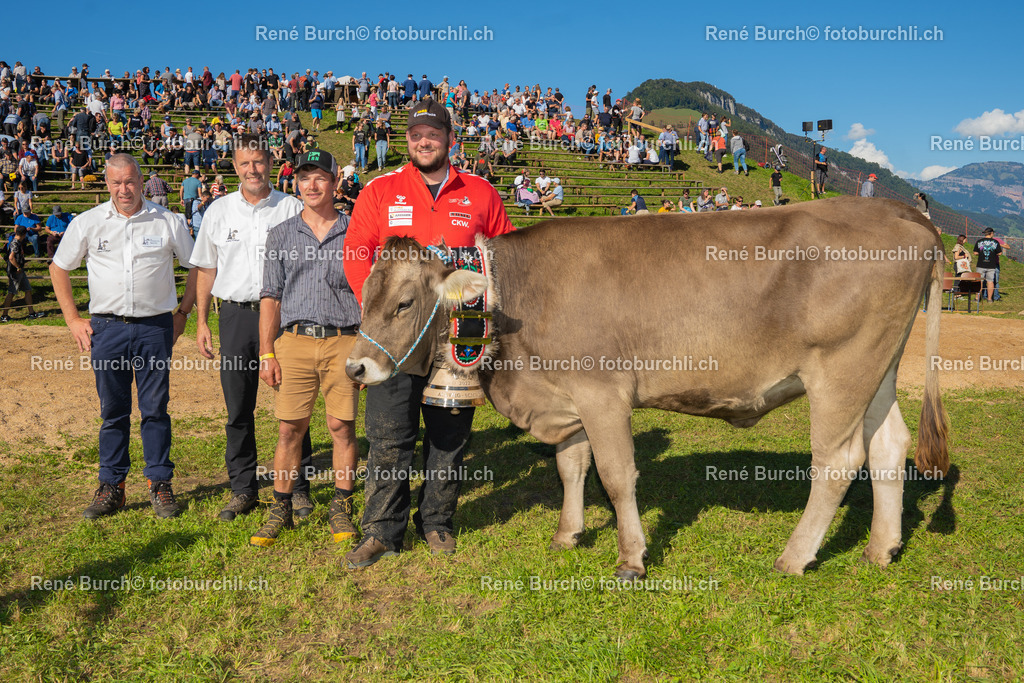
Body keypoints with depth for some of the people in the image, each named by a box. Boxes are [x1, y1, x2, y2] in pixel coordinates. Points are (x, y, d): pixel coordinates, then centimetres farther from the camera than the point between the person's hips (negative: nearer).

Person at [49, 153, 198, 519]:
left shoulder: (168, 222, 2)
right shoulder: (87, 223, 5)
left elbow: (197, 266, 12)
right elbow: (59, 268, 14)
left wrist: (182, 313, 7)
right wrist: (72, 318, 8)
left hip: (155, 327, -1)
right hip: (107, 328, 1)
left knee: (156, 409, 2)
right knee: (112, 410, 6)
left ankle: (160, 485, 12)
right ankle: (111, 486, 16)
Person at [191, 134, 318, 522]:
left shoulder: (292, 209, 3)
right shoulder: (218, 212, 11)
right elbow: (205, 269, 14)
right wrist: (201, 322, 8)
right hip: (236, 314, 3)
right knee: (238, 407, 6)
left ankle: (298, 486, 11)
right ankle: (243, 489, 17)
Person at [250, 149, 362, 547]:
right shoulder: (282, 235, 12)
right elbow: (270, 297, 10)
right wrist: (266, 353, 2)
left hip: (344, 340, -1)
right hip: (294, 339, 1)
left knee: (342, 425, 0)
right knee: (289, 428, 1)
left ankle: (341, 508, 13)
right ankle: (281, 509, 14)